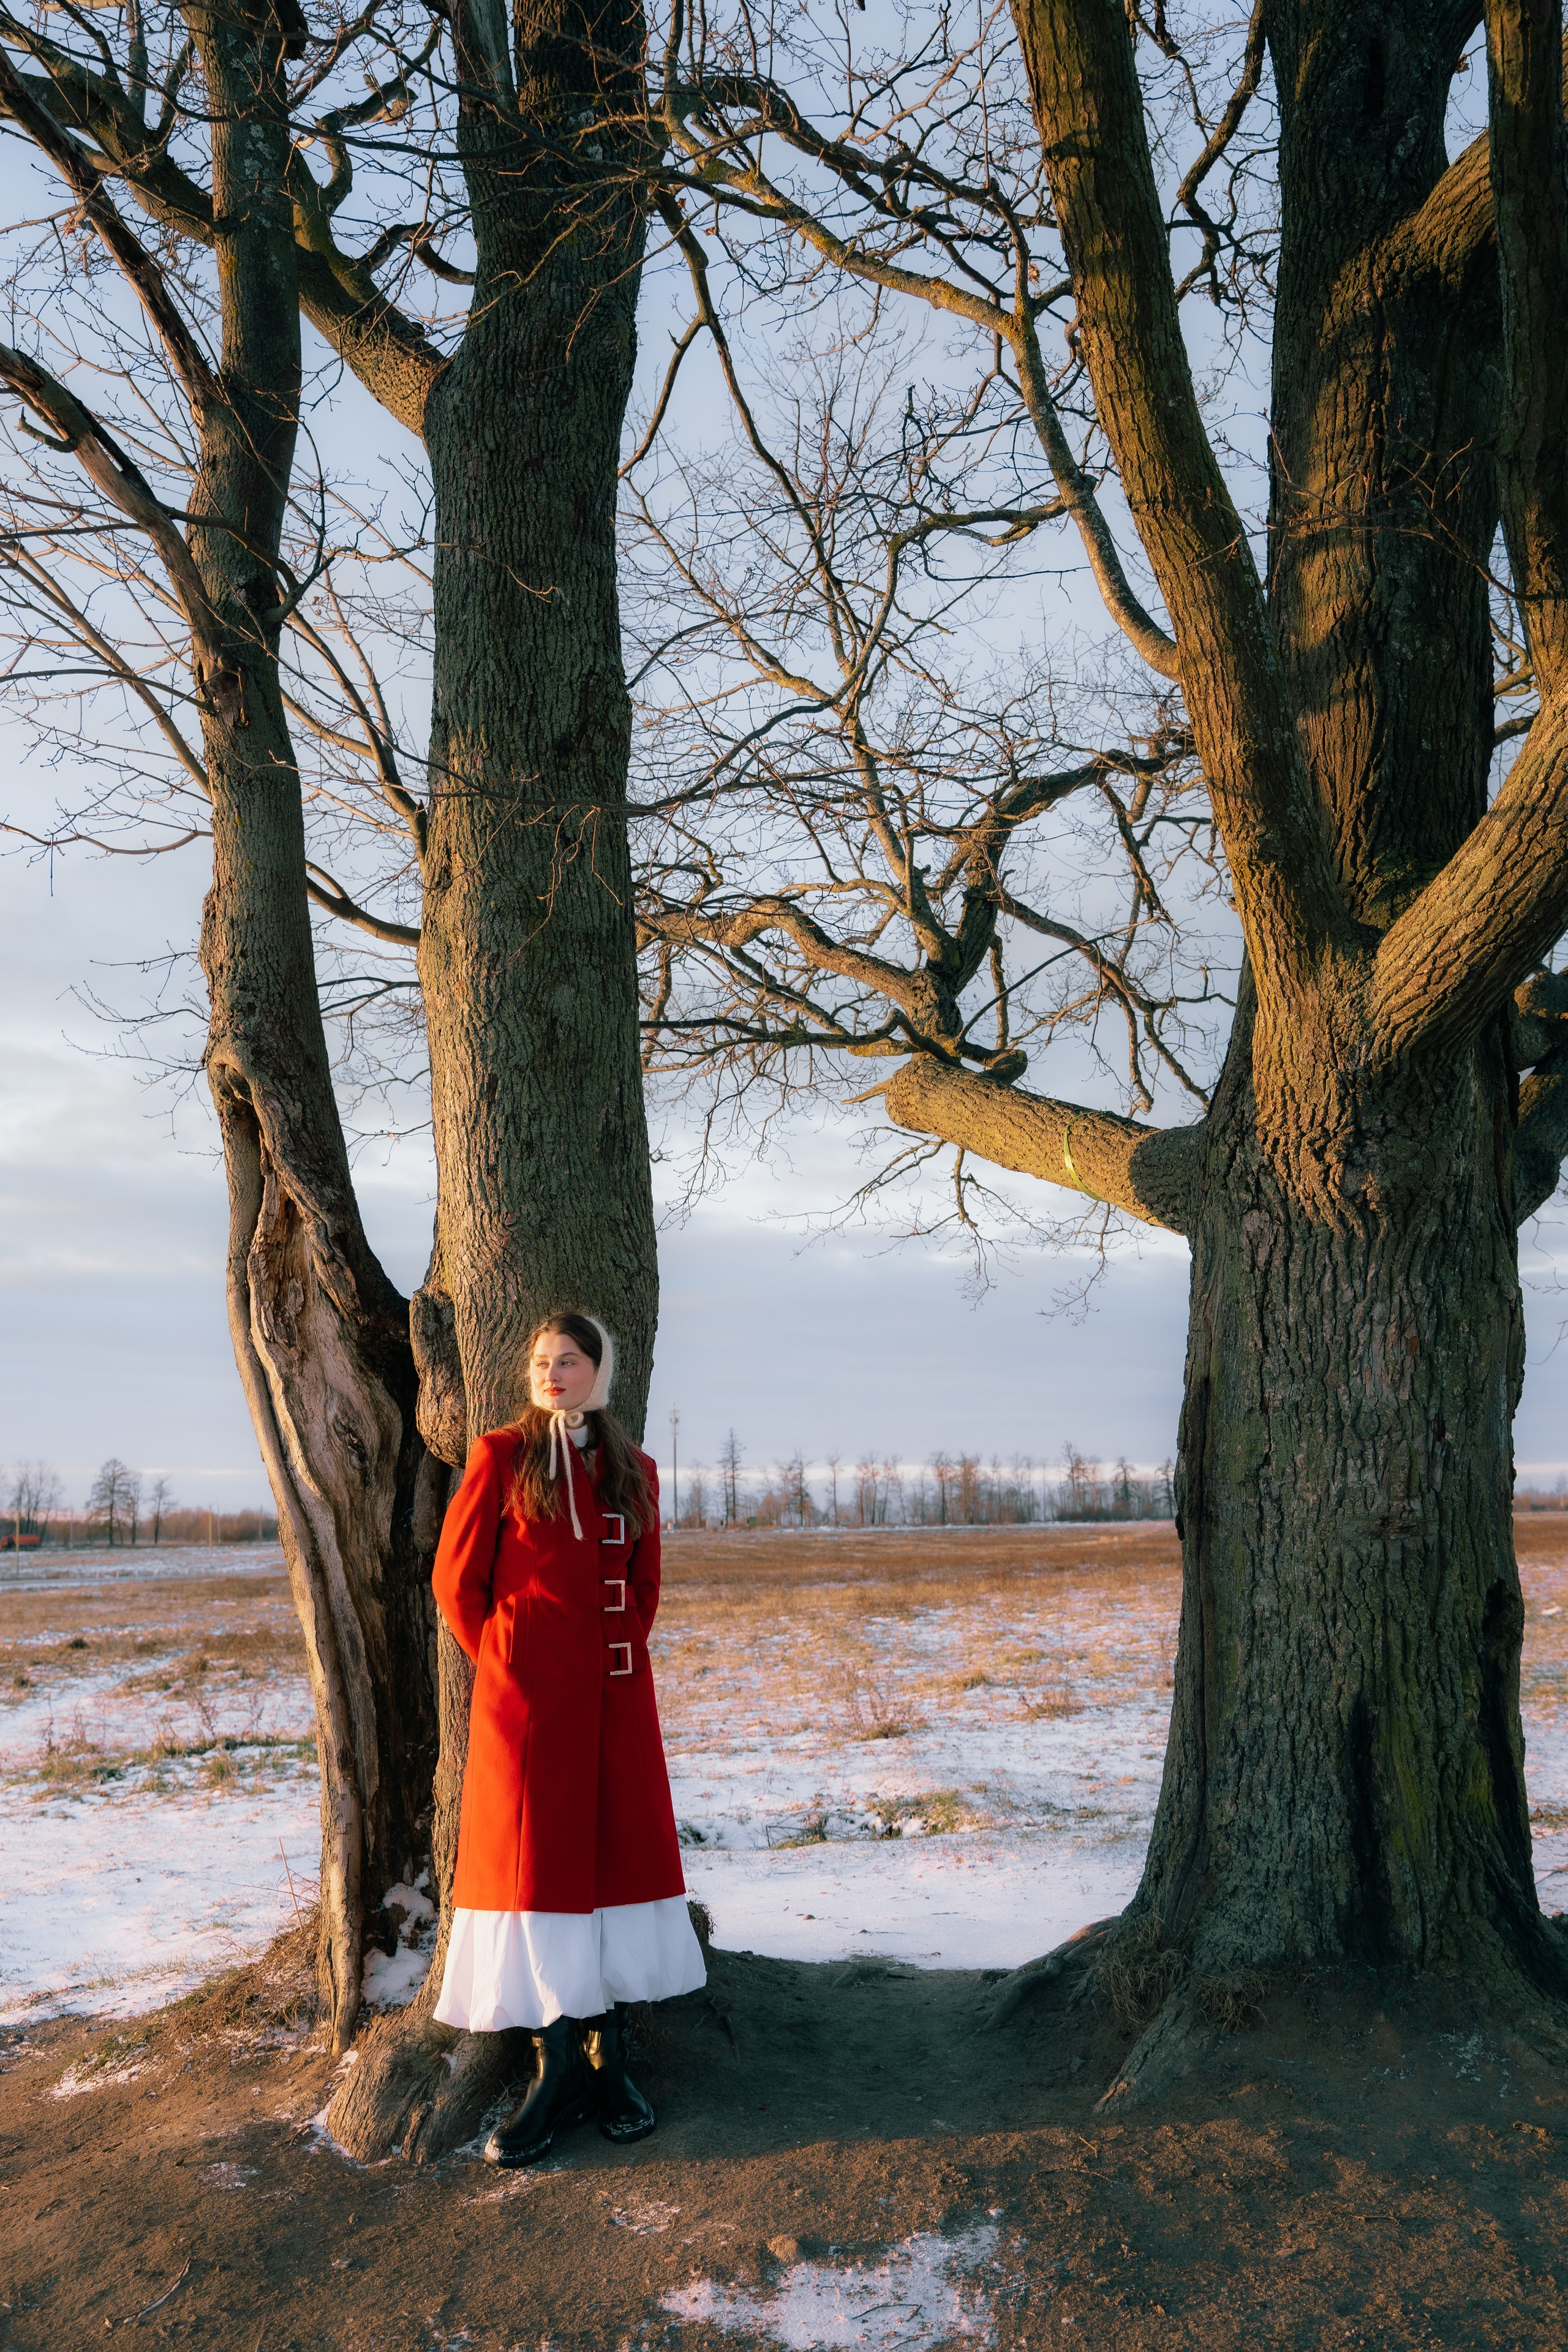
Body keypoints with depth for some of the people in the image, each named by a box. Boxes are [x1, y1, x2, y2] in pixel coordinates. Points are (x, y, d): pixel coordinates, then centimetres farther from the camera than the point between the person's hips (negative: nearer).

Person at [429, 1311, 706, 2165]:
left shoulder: (632, 1471, 8)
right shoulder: (501, 1457, -2)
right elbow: (456, 1578, 0)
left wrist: (623, 1652, 7)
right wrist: (503, 1662, 1)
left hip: (615, 1697, 4)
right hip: (528, 1697, -3)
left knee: (619, 1859, 6)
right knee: (534, 1865, 0)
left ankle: (608, 2060, 18)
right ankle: (557, 2070, 10)